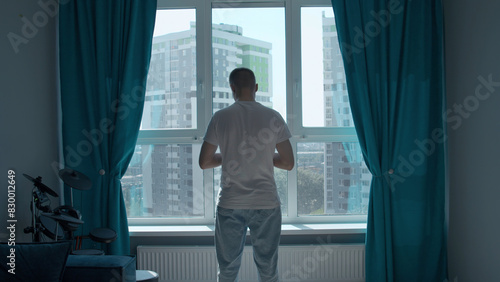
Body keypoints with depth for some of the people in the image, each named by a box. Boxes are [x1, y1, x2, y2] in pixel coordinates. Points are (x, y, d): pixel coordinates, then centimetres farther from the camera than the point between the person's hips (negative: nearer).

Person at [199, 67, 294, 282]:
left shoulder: (220, 118, -3)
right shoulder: (273, 117, -2)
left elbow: (204, 163, 0)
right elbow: (288, 163, 0)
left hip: (230, 205, 0)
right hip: (266, 205, 0)